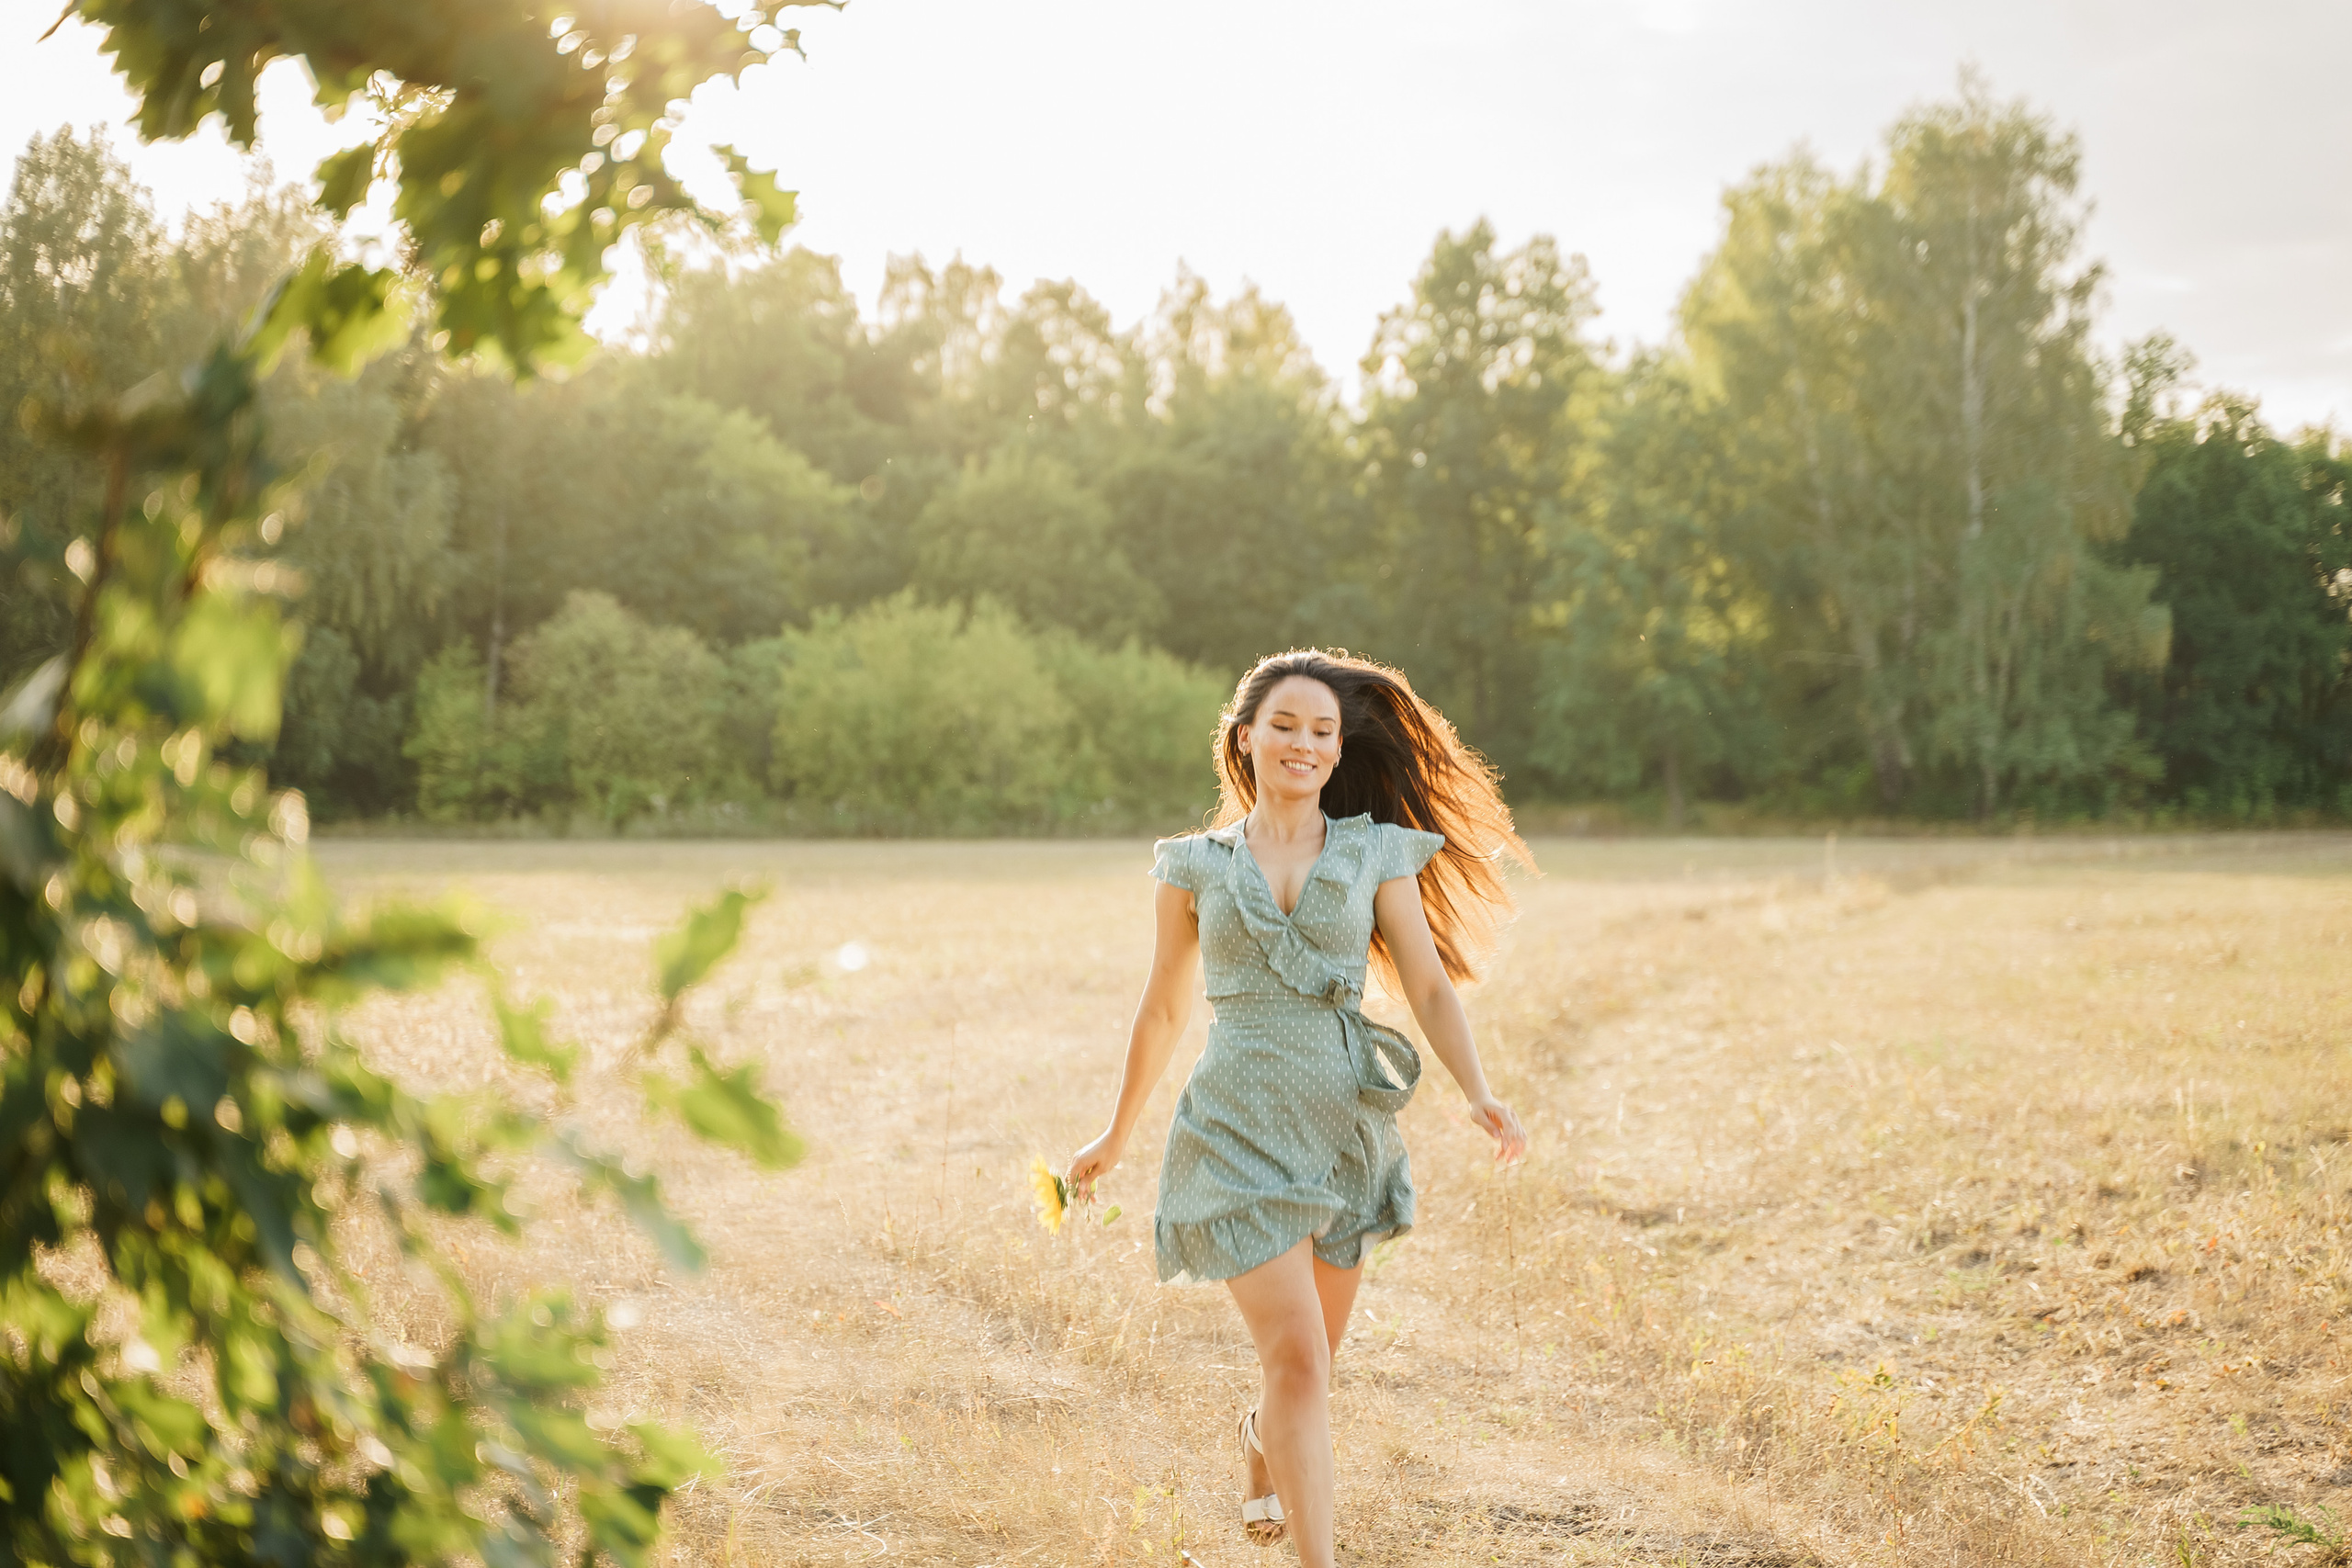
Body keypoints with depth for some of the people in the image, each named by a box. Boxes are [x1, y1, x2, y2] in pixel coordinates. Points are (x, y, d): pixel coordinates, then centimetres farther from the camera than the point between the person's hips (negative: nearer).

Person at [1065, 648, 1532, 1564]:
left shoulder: (1379, 854, 5)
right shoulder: (1196, 866, 4)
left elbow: (1430, 987, -1)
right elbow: (1164, 1011, 13)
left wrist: (1479, 1094, -17)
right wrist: (1117, 1135, 18)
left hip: (1345, 1122, 2)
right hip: (1241, 1126, -2)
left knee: (1309, 1364, 15)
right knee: (1296, 1355, -15)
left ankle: (1261, 1450, 50)